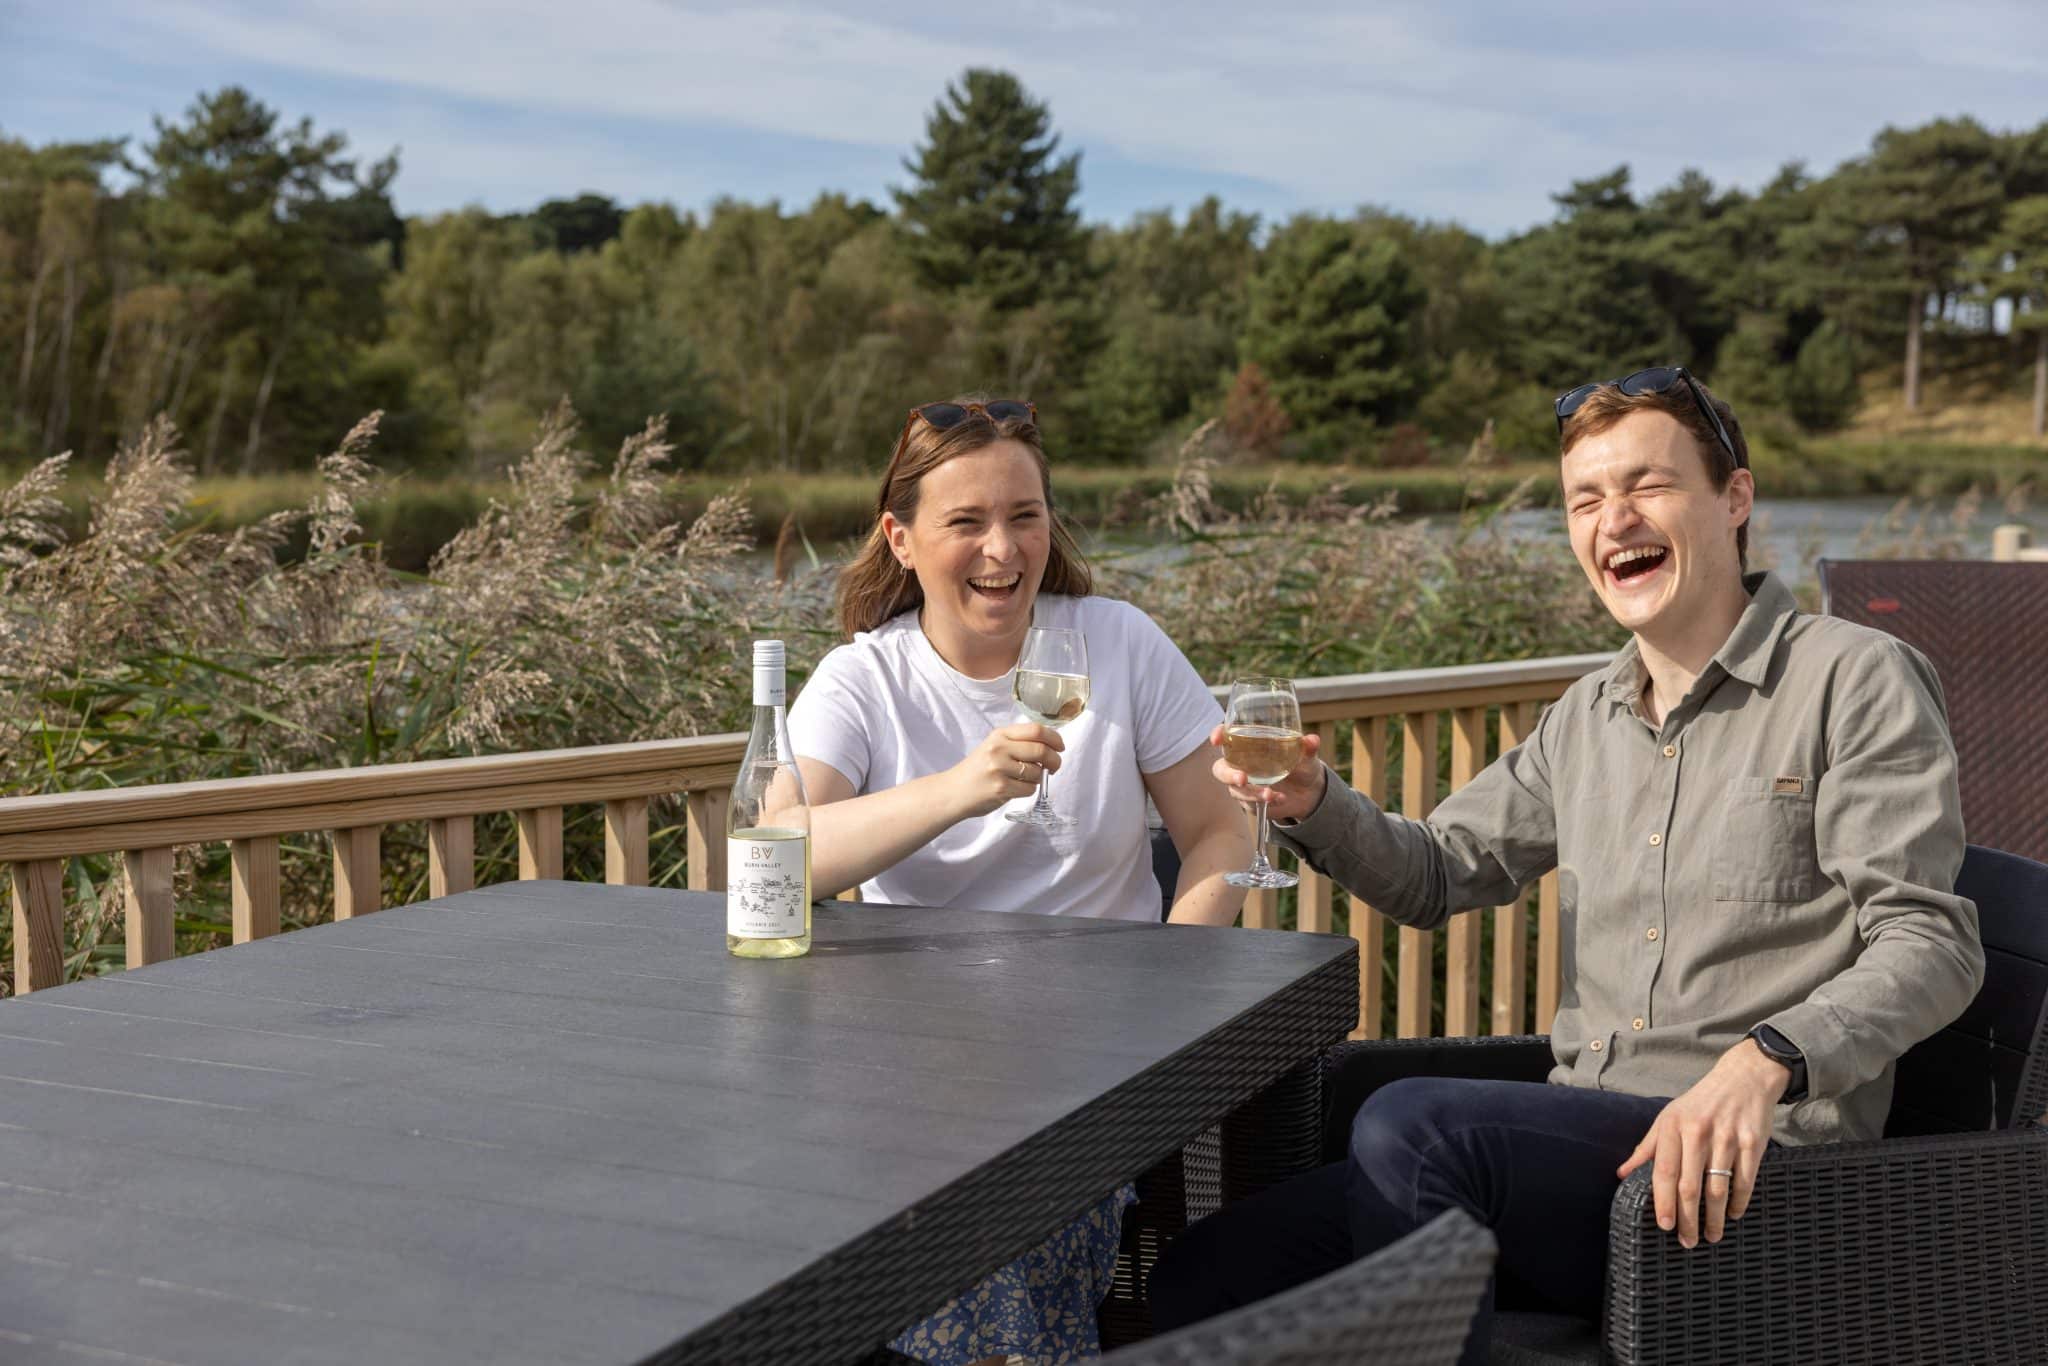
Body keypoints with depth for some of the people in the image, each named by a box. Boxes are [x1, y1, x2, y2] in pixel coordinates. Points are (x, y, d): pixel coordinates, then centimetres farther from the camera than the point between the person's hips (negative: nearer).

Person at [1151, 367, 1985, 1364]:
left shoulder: (1855, 680, -2)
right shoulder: (1588, 718, 18)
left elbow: (1930, 944, -11)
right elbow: (1438, 874, 23)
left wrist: (1765, 1060, -30)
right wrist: (1314, 804, 2)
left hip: (1751, 1166, -6)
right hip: (1578, 1149, 6)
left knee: (1411, 1122, -30)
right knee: (1201, 1279, -8)